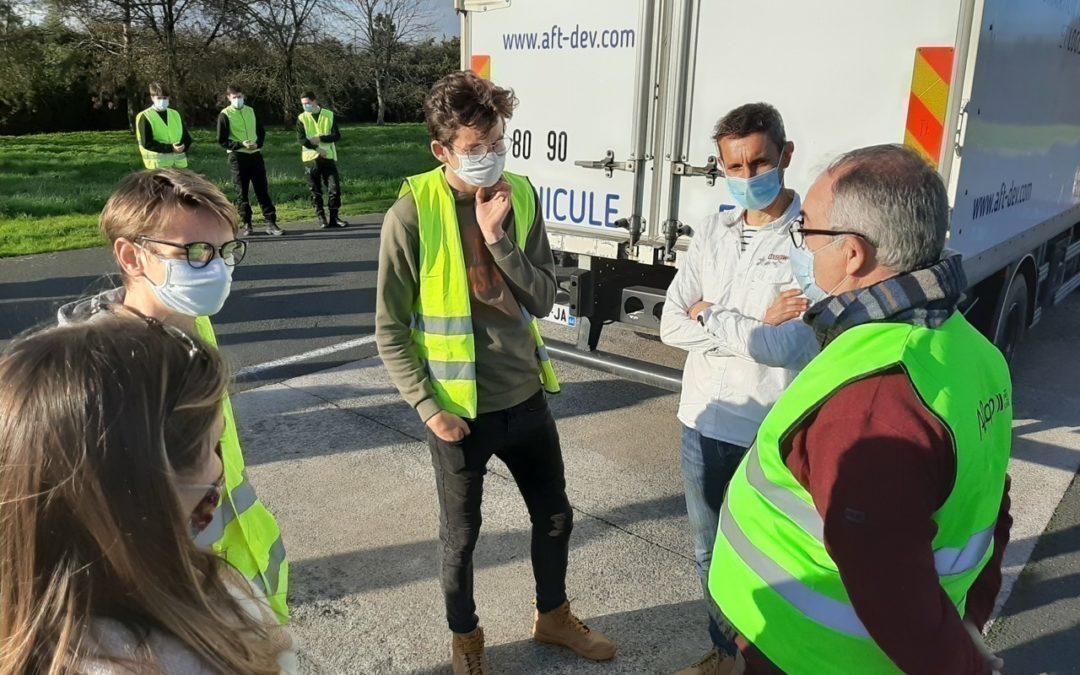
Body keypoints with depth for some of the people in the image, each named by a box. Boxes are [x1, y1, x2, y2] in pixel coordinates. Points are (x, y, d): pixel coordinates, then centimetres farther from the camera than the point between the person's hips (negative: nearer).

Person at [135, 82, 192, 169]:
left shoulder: (175, 114, 15)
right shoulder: (145, 117, -1)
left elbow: (187, 137, 14)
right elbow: (147, 143, -10)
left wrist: (183, 147, -10)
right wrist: (170, 148, -20)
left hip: (179, 163, 5)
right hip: (158, 165, -5)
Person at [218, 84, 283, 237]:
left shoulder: (251, 111, 12)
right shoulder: (225, 115, -2)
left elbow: (262, 131, 17)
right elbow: (222, 141, -4)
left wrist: (258, 144, -4)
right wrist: (241, 145, -16)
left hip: (255, 155, 3)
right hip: (237, 158, -3)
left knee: (263, 190, 0)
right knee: (242, 193, 2)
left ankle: (271, 223, 0)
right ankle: (247, 225, 10)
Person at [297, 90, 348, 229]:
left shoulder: (330, 115, 3)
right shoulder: (302, 118, 3)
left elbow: (337, 136, -3)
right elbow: (301, 139, -6)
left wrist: (320, 138, -14)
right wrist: (318, 149, -16)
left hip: (329, 157, 0)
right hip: (311, 158, 0)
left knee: (335, 188, -4)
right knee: (316, 191, 2)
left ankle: (334, 217, 6)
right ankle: (321, 218, 9)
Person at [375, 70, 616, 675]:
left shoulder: (521, 196, -2)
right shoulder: (412, 214, -15)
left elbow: (544, 300, -6)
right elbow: (391, 331, -10)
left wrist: (497, 237, -18)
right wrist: (428, 406, -14)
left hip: (525, 397, 5)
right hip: (459, 408, -4)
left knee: (555, 516, 19)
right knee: (462, 534, 15)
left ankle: (553, 616, 46)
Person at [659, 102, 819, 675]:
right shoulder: (711, 233, 4)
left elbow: (788, 348, -25)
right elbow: (672, 325, -3)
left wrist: (711, 318, -12)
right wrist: (753, 327, -14)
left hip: (770, 436, -6)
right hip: (703, 422, 6)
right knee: (709, 553, 23)